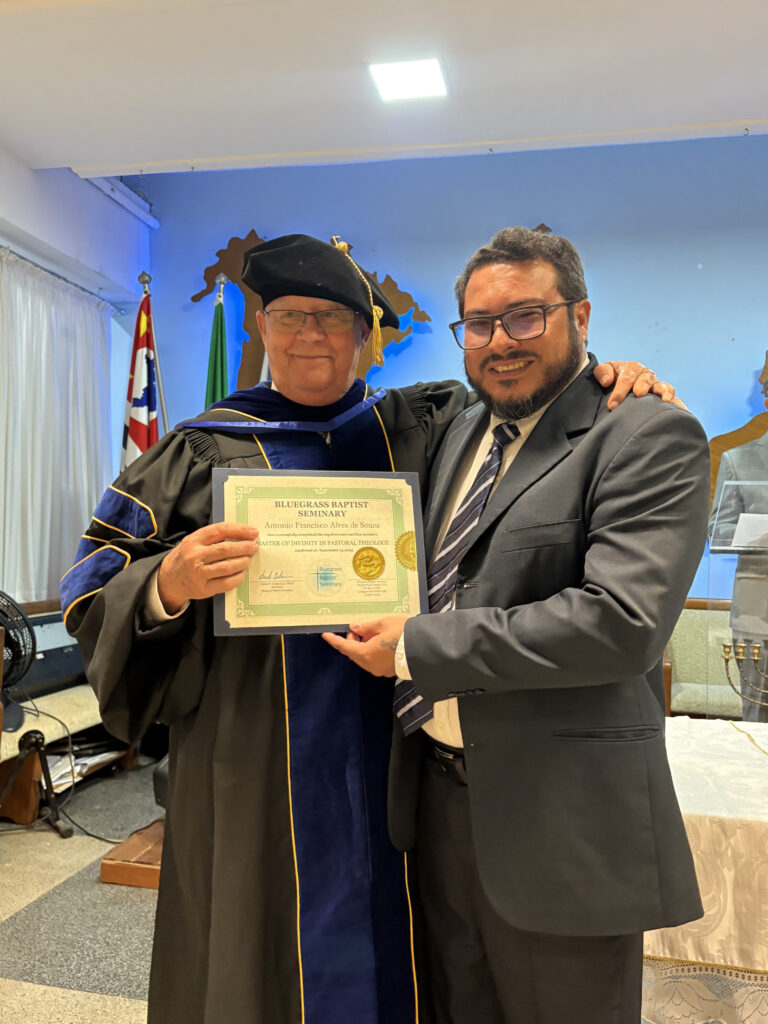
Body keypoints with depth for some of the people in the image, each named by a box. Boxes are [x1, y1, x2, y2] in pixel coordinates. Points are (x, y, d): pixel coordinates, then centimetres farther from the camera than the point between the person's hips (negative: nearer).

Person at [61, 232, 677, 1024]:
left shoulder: (416, 427, 6)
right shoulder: (204, 448, 1)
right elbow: (97, 588, 0)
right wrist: (167, 587, -21)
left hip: (391, 751, 2)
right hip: (256, 763, -1)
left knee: (384, 949, 13)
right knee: (261, 953, 10)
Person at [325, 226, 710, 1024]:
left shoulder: (648, 437, -14)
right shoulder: (463, 430, 9)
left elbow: (622, 620, -26)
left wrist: (417, 648, -21)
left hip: (558, 817, -6)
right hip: (437, 792, 7)